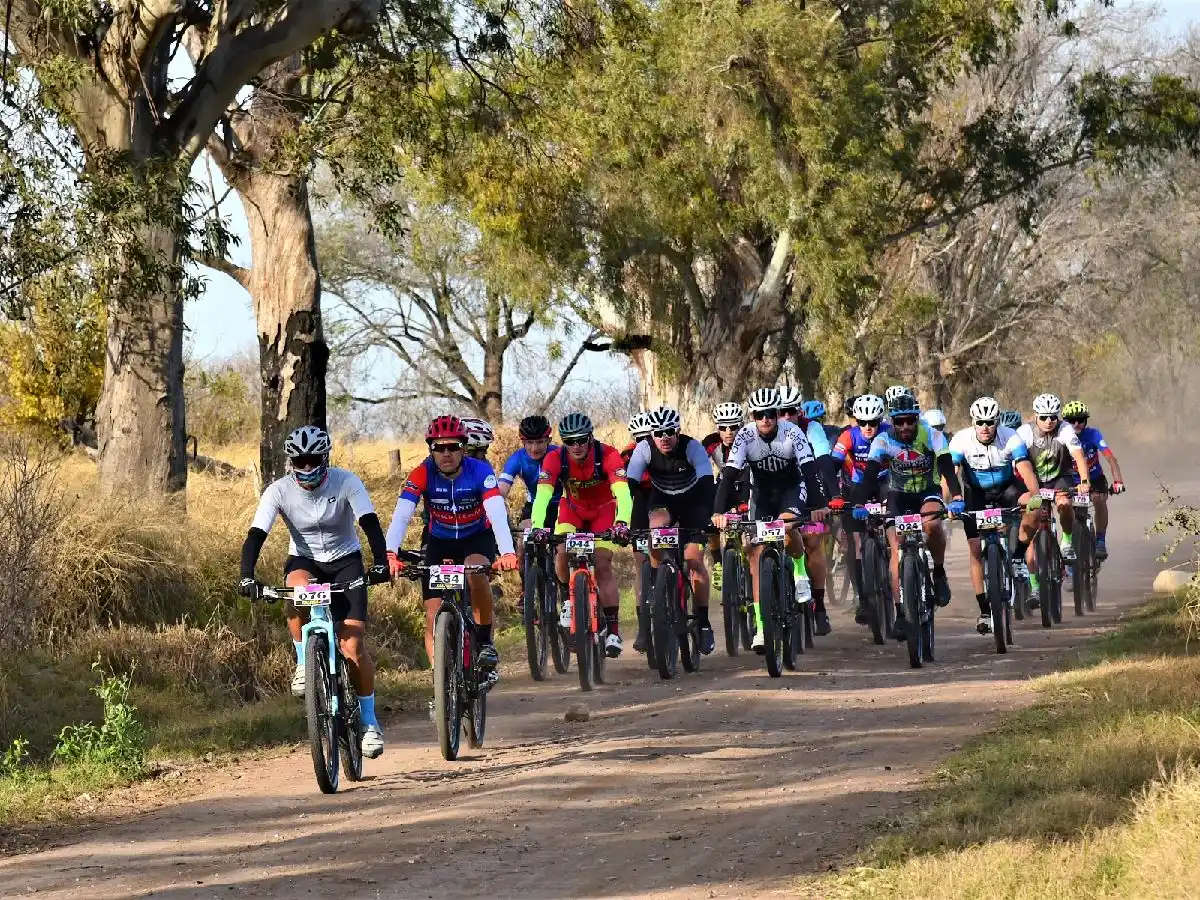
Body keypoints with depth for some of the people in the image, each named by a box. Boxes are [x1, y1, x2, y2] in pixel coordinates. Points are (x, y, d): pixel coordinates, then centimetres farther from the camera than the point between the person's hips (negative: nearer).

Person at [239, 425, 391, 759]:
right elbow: (255, 536, -23)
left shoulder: (346, 483, -19)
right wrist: (247, 577, -40)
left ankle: (370, 722, 2)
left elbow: (370, 524, -28)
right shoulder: (279, 491, -16)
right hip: (304, 560, 1)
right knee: (300, 588, -38)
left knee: (354, 646, -14)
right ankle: (303, 664, -17)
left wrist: (380, 562, -46)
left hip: (345, 560, -1)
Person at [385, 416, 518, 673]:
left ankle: (485, 642, -17)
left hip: (478, 538, -2)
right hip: (440, 542, 2)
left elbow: (497, 514, -37)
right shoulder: (422, 474, -22)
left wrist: (508, 553, -55)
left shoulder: (480, 471, -25)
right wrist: (390, 554, -50)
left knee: (476, 572, -34)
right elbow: (401, 516, -32)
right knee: (433, 616, -9)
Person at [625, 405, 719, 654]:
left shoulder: (692, 447, -27)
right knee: (655, 529, -33)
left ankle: (703, 622, -3)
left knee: (694, 560, -14)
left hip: (693, 503, -1)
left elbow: (706, 484, -35)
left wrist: (710, 515, -51)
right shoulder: (644, 450, -21)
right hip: (662, 502, 1)